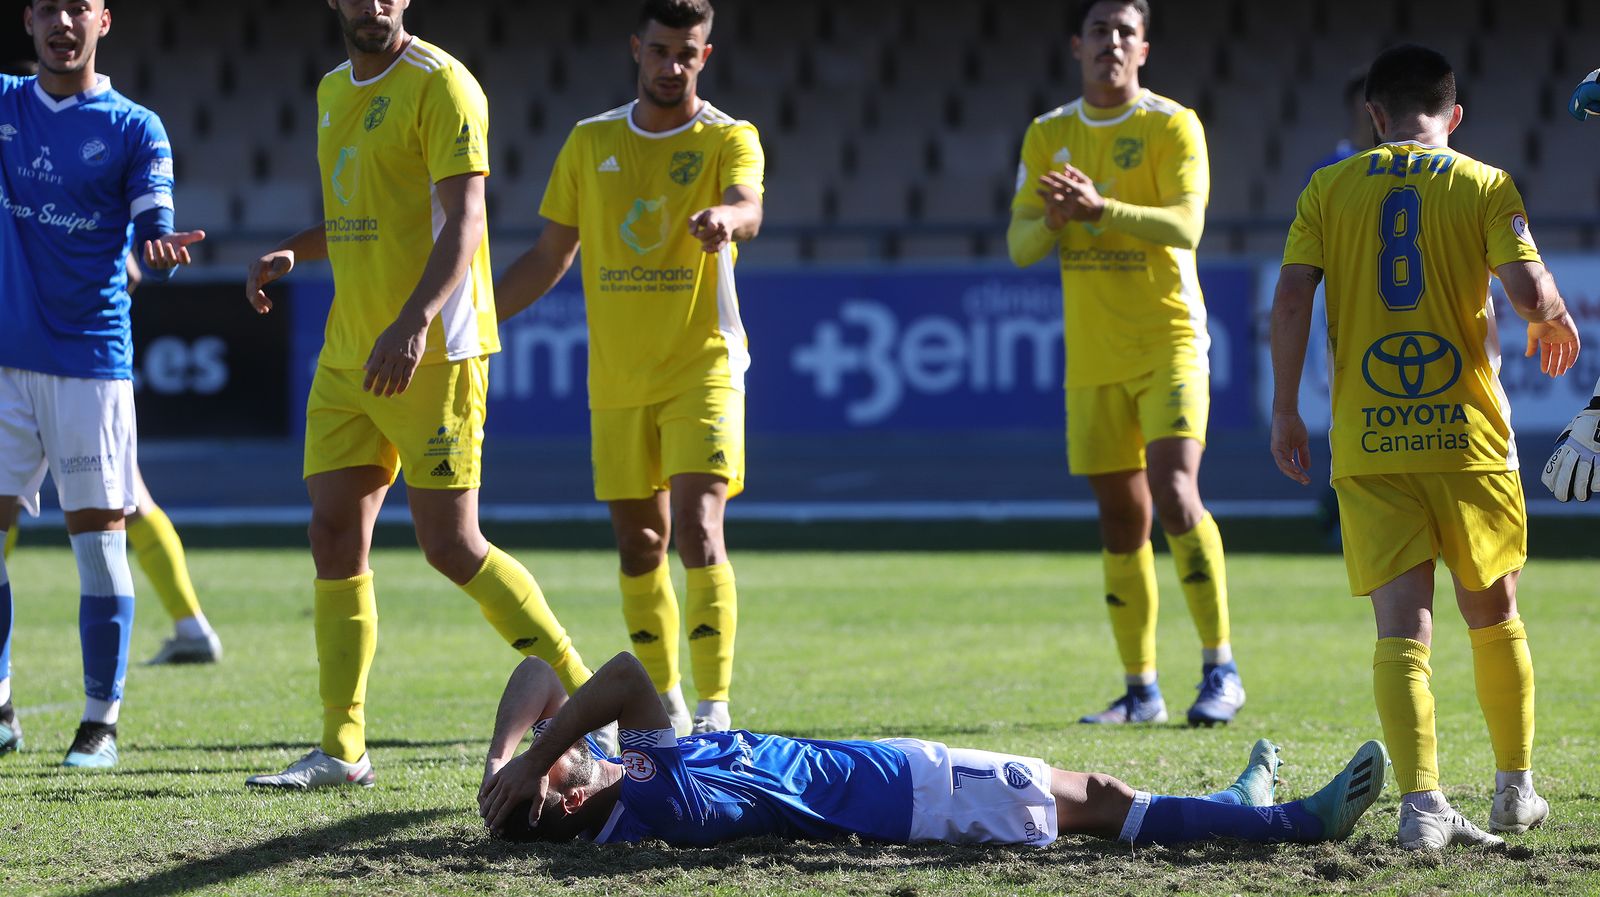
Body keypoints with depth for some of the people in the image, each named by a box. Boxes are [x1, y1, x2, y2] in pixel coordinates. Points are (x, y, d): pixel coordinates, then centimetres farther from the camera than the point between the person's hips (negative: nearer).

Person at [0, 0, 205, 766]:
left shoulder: (134, 128, 1)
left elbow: (152, 242, -7)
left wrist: (160, 250, -30)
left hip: (91, 361, -2)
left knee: (99, 538, -3)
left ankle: (102, 721, 5)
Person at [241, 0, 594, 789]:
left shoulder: (440, 86, -9)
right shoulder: (333, 92, 17)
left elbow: (463, 220, -18)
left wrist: (413, 322, -32)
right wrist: (290, 252, 10)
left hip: (432, 354, -8)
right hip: (347, 353, 8)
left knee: (450, 545, -9)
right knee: (334, 532, 2)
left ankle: (583, 698, 4)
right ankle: (341, 750, 5)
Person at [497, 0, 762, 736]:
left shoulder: (728, 139, -3)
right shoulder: (590, 143, 8)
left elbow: (746, 209, -26)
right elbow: (550, 255, 15)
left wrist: (727, 217, -50)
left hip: (702, 370, -4)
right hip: (615, 379, 4)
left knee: (699, 530, -16)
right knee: (638, 545, 8)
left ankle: (715, 709, -17)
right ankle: (664, 705, 20)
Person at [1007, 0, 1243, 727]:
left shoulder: (1172, 126, -4)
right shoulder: (1048, 136, 10)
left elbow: (1185, 225, -17)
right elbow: (1019, 244, 6)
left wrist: (1101, 209, -31)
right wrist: (1053, 221, -17)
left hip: (1169, 340, -4)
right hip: (1092, 355, 4)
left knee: (1174, 492, -19)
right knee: (1120, 518, 6)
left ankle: (1221, 670, -12)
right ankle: (1141, 689, 13)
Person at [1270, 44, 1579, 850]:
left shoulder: (1329, 190, 5)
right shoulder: (1485, 186, 1)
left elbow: (1290, 300, -4)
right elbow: (1529, 291, -11)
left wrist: (1285, 411, 5)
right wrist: (1558, 325, 12)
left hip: (1368, 446, 0)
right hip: (1467, 435, 0)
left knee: (1401, 625, -4)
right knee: (1493, 613, 18)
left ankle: (1421, 803, -18)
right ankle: (1516, 789, 28)